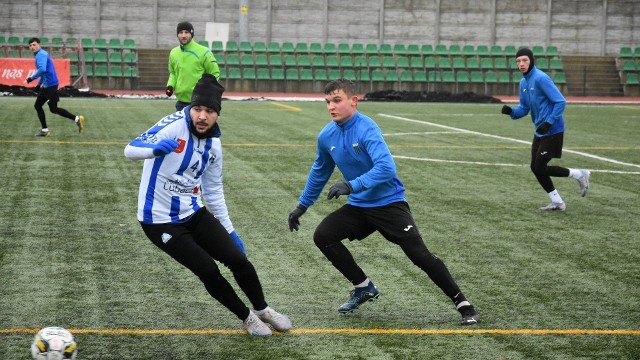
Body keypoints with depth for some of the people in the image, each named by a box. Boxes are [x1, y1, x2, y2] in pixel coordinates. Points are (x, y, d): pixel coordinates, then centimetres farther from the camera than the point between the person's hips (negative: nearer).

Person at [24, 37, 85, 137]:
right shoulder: (41, 54, 17)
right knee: (37, 106, 12)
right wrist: (39, 84, 24)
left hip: (51, 85, -10)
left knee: (54, 109, -6)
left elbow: (42, 70, -30)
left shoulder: (41, 54, -15)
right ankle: (44, 130, 14)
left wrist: (31, 78, -22)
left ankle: (77, 119, -1)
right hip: (46, 86, 10)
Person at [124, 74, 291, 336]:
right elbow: (130, 150, -31)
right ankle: (247, 317, 15)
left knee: (237, 259, -2)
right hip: (160, 221, -6)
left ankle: (262, 310, 24)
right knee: (209, 271, -9)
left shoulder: (213, 144, 3)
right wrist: (156, 148, -53)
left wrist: (228, 231, 15)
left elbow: (213, 190, 14)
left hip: (194, 214, 6)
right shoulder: (174, 125, -19)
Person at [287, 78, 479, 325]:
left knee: (420, 255, -13)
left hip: (389, 203, -6)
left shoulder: (366, 129, -22)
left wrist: (352, 186, -39)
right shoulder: (327, 136, -1)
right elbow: (319, 172, 16)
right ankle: (364, 287, 8)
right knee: (322, 235, -8)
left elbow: (386, 168, -35)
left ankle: (462, 304, 0)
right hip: (359, 205, 7)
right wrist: (302, 206, 22)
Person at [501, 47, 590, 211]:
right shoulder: (524, 82, 9)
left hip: (552, 131, -9)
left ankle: (580, 175, 10)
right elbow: (524, 109, 15)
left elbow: (560, 102, -19)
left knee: (540, 168, -8)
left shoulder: (541, 78, -17)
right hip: (540, 132, 9)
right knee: (536, 168, 7)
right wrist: (511, 111, -5)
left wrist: (548, 123, -24)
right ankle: (557, 203, 18)